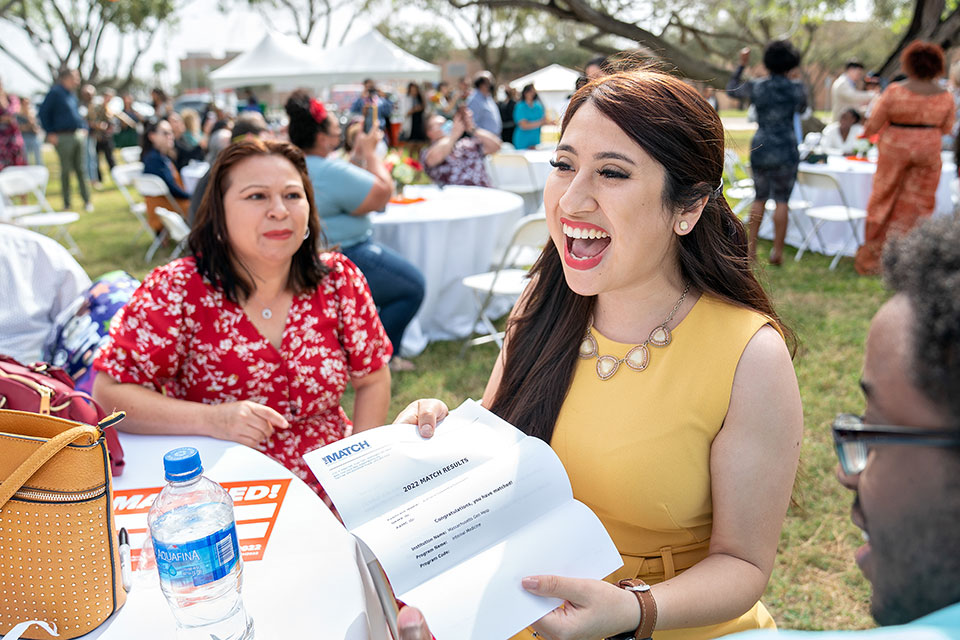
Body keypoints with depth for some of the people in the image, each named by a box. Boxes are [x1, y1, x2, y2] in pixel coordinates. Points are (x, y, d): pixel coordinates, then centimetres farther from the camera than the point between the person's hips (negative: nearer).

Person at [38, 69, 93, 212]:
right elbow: (43, 113, -5)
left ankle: (87, 201, 10)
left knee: (81, 169, 6)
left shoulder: (72, 95, 16)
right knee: (66, 170, 1)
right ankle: (66, 204, 9)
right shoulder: (55, 92, -5)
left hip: (79, 135, 6)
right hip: (64, 137, -6)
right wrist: (50, 133, -8)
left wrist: (83, 128, 13)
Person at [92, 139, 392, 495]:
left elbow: (373, 381, 6)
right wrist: (211, 421, -23)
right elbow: (109, 392, -9)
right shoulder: (175, 290, -9)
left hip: (329, 495, 3)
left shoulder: (339, 279, -2)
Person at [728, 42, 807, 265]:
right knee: (781, 200, 3)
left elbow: (732, 89, 16)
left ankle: (751, 248, 13)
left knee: (760, 198, 13)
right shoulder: (796, 88, -4)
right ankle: (777, 251, 3)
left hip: (760, 147, 2)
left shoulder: (756, 87, -3)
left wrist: (742, 65, 24)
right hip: (786, 148, -2)